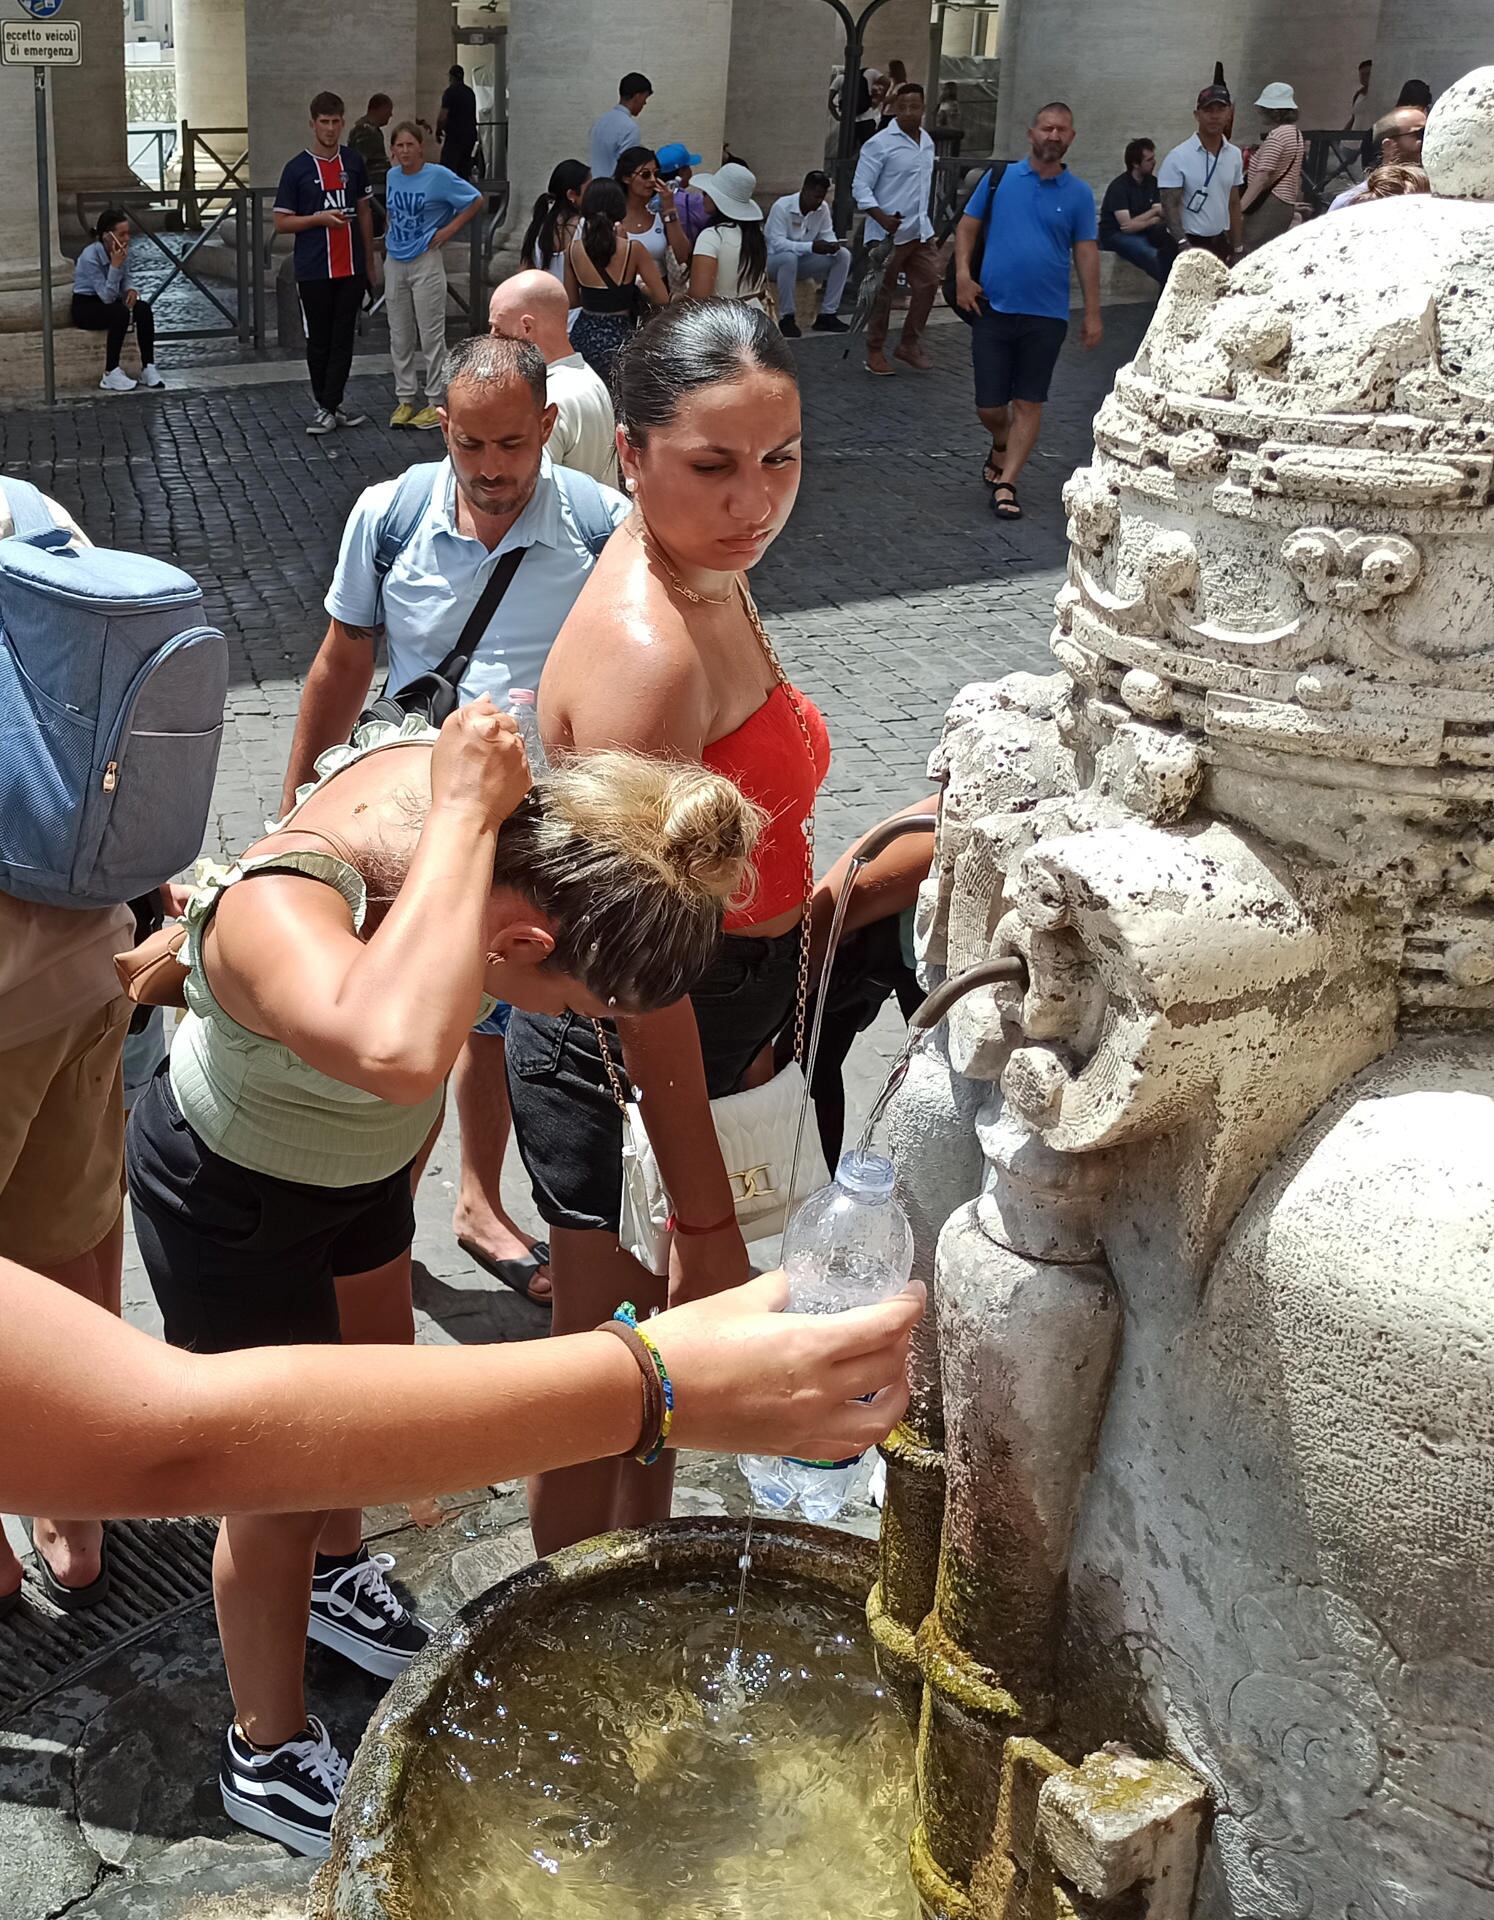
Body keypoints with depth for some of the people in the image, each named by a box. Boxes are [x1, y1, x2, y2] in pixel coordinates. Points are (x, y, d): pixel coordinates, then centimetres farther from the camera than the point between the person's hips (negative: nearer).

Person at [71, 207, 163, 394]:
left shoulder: (123, 251, -6)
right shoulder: (90, 257, -26)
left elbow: (125, 281, 8)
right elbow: (107, 296, -28)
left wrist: (131, 290, -16)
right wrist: (115, 265, -35)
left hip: (108, 303, 6)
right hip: (85, 307, -6)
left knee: (143, 308, -21)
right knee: (120, 313, -34)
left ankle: (148, 368, -20)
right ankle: (110, 375, -29)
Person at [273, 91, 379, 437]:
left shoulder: (353, 162, 8)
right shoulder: (297, 169, -3)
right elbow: (281, 222, -2)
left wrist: (370, 260, 16)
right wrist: (320, 218, -15)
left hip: (351, 267, 3)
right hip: (314, 269, -3)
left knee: (343, 339, 1)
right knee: (319, 340, 4)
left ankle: (330, 407, 4)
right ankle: (327, 405, 15)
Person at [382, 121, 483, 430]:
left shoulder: (439, 176, -9)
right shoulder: (392, 176, 8)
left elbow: (476, 201, -5)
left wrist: (447, 232, -8)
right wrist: (392, 237, 12)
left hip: (426, 262, -6)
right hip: (395, 262, 6)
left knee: (431, 336, -2)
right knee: (400, 337, 8)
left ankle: (436, 403, 5)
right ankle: (405, 400, 17)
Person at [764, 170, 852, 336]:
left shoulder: (823, 208, -4)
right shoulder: (782, 207, -22)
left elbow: (828, 235, 2)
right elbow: (776, 243, -31)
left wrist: (832, 245, -26)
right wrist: (811, 247, -41)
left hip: (801, 262, 6)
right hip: (773, 261, -6)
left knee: (843, 255, -10)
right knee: (789, 257, -41)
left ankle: (827, 314, -9)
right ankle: (786, 317, -28)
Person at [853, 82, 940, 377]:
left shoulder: (927, 143, 11)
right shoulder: (880, 144, -11)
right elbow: (860, 187, -13)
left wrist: (922, 218, 18)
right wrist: (882, 218, -25)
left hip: (920, 230, 7)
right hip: (888, 233, -6)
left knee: (928, 283, 4)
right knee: (882, 292, 0)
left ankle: (909, 344, 16)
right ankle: (875, 352, 11)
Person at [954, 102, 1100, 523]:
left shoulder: (1078, 194, 4)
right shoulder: (1000, 177, 3)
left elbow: (1086, 253, 5)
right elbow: (967, 226, 7)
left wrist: (1092, 314, 1)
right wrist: (963, 274, -8)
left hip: (1046, 315, 0)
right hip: (993, 309, 0)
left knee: (1028, 404, -1)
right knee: (989, 405, 3)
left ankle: (1005, 483, 5)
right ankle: (1001, 447, 36)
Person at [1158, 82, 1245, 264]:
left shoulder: (1235, 155, 7)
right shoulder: (1178, 157, -11)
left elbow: (1233, 204, 14)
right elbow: (1170, 205, -15)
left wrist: (1237, 248, 12)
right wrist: (1184, 245, -28)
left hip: (1220, 242, 6)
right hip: (1190, 243, -6)